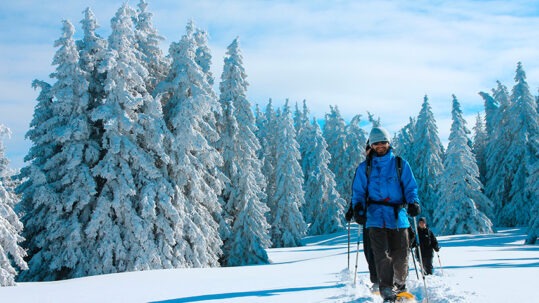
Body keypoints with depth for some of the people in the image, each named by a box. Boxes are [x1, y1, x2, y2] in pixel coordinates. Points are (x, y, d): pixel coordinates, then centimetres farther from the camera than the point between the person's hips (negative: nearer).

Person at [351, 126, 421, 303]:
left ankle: (399, 285, 29)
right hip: (375, 217, -1)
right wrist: (358, 208, -6)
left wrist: (413, 202, -9)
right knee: (381, 254, -13)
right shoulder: (364, 168, 11)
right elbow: (358, 191, 11)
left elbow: (410, 187, 10)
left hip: (398, 216, 1)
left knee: (400, 255, 5)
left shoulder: (401, 164, 10)